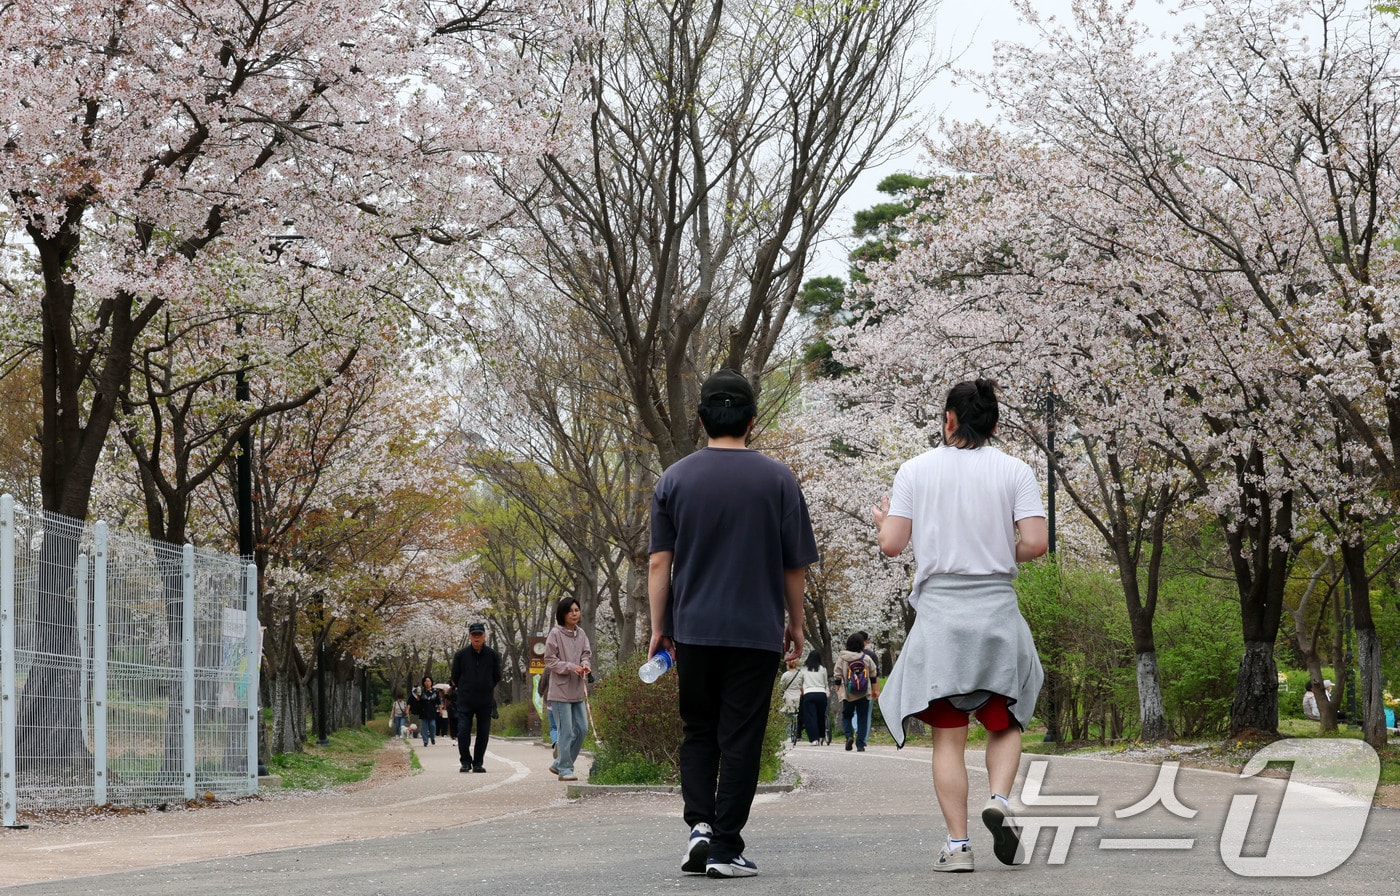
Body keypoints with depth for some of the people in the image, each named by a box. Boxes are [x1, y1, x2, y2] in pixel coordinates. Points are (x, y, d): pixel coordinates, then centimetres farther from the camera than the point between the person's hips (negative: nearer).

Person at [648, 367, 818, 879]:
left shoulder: (675, 478, 2)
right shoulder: (778, 481, -1)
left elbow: (659, 562, 0)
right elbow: (795, 566, 3)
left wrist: (658, 628, 8)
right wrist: (795, 625, 15)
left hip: (693, 629, 1)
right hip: (757, 631, -1)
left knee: (698, 732, 15)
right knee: (740, 738, 2)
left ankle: (699, 823, -3)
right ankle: (725, 848, 0)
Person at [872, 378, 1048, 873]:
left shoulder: (916, 470, 1)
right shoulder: (1014, 471, 1)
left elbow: (892, 544, -1)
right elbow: (1034, 543, -8)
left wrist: (882, 518, 21)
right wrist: (1003, 553, 13)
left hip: (939, 612, 0)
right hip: (998, 609, 0)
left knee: (949, 736, 3)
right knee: (1005, 722, 16)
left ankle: (957, 845, -2)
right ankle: (999, 799, -11)